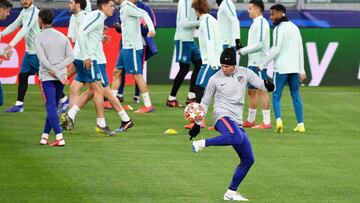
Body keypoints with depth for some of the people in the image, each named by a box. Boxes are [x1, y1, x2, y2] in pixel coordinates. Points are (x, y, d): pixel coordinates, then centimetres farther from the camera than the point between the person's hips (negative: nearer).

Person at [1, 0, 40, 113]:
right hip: (29, 52, 8)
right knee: (22, 76, 7)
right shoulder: (24, 11, 9)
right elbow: (15, 25, 17)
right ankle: (19, 105, 12)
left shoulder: (35, 12, -19)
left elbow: (25, 30, -26)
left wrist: (11, 45, -32)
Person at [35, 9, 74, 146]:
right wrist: (58, 69, -5)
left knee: (51, 107, -6)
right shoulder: (62, 37, 9)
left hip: (47, 77, -5)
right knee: (53, 106, 14)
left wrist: (57, 74, -13)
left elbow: (43, 60, -15)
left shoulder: (39, 38, -6)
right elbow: (71, 57, 3)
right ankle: (45, 136, 18)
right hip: (61, 76, 5)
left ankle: (59, 138, -17)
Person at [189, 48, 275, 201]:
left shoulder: (245, 73, 6)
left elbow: (262, 85, 5)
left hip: (236, 122, 6)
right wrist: (197, 123, 7)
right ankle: (202, 144, -31)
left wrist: (268, 86, -20)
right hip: (222, 117, -6)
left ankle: (231, 193, 12)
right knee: (237, 138, -39)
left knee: (248, 159, 5)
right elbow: (205, 102, 8)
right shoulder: (215, 79, -1)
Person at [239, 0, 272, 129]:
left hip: (259, 63, -10)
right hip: (253, 62, 10)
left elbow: (259, 44, -20)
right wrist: (244, 51, 11)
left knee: (261, 91, -9)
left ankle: (266, 122, -8)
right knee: (251, 91, 14)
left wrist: (243, 51, -12)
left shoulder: (261, 23, -14)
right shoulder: (255, 23, 17)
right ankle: (250, 120, 20)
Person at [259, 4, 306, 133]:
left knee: (276, 96, 1)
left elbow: (275, 50, -16)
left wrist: (262, 65, -9)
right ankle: (300, 124, 8)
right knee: (295, 95, 13)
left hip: (281, 68, -6)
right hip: (295, 68, 6)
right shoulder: (295, 28, 15)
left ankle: (278, 119, -20)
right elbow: (300, 50, 15)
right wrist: (302, 70, 17)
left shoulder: (279, 29, -8)